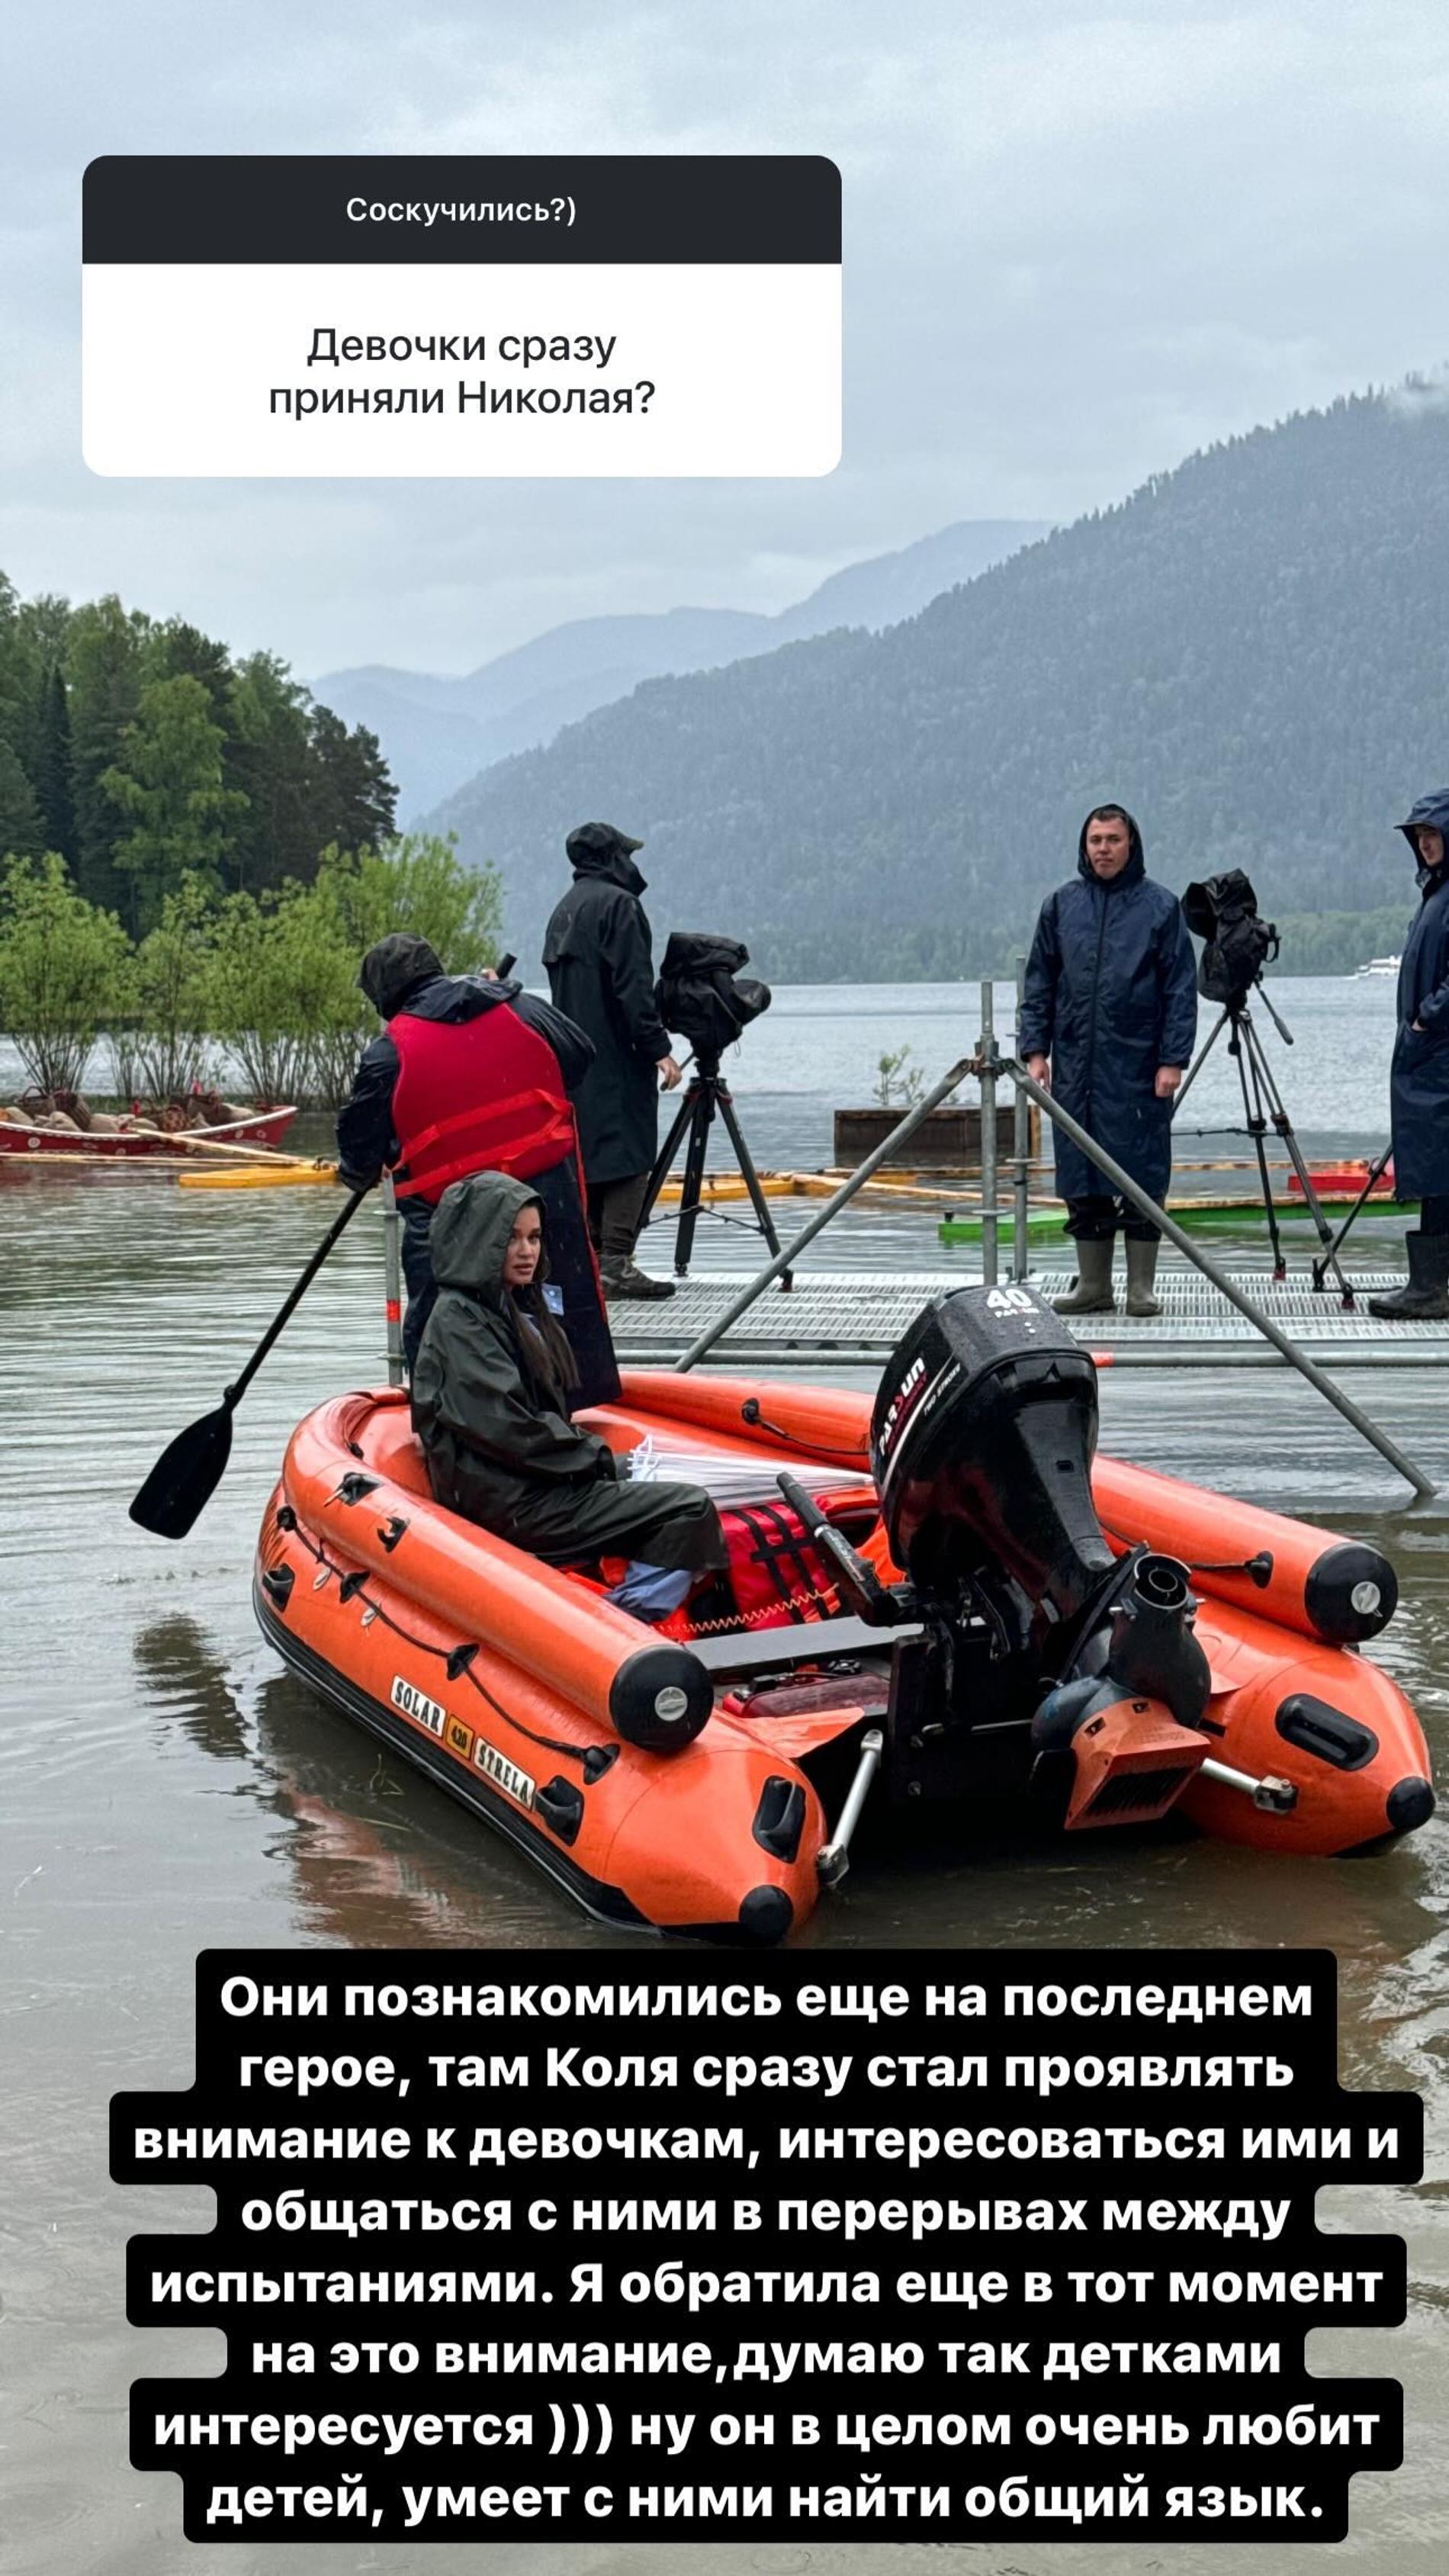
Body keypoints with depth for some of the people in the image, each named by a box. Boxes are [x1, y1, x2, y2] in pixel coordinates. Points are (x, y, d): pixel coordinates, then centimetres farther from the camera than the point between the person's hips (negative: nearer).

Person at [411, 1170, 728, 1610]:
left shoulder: (522, 1306, 17)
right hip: (506, 1504, -10)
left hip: (537, 1484, 10)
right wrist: (593, 1456, -9)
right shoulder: (459, 1320, -11)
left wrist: (588, 1448, 3)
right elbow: (505, 1430, -18)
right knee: (690, 1511, -15)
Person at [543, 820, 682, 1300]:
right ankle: (615, 1264, -14)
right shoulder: (618, 904, -10)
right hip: (617, 1057, -9)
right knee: (628, 1154, -9)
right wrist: (659, 1047, -16)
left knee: (588, 1155, 12)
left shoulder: (564, 910, 18)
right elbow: (633, 986, -17)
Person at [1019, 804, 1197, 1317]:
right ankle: (1093, 1285, 15)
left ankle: (1141, 1288, 7)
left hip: (1138, 1068, -3)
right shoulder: (1061, 905, 10)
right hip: (1074, 1068, 3)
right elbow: (1039, 984, 13)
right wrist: (1034, 1049, 3)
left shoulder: (1160, 907, 1)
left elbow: (1180, 990, 0)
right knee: (1081, 1179, 6)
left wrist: (1173, 1059, -8)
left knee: (1141, 1177, -1)